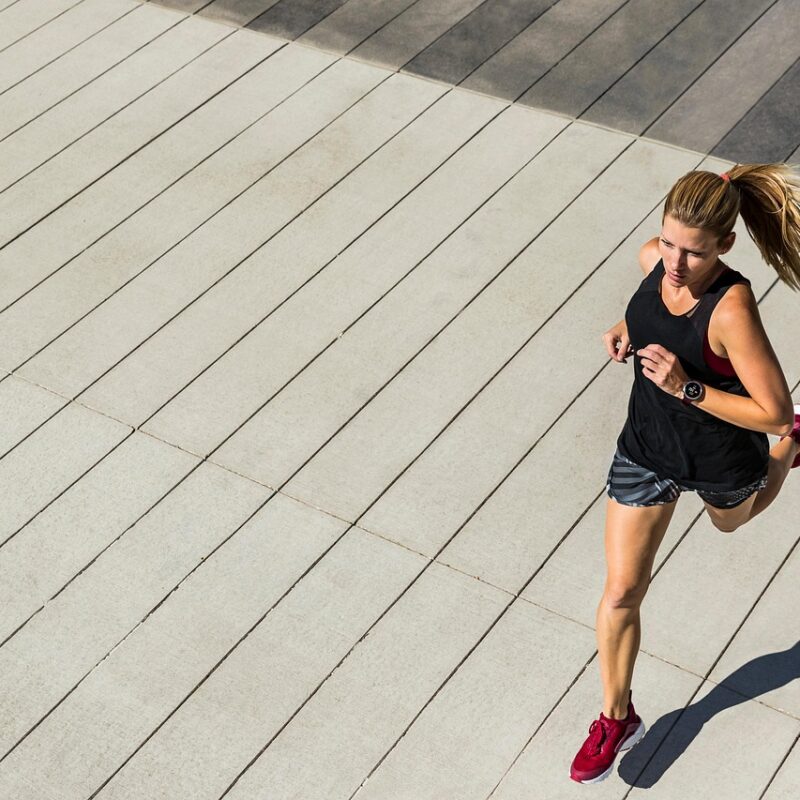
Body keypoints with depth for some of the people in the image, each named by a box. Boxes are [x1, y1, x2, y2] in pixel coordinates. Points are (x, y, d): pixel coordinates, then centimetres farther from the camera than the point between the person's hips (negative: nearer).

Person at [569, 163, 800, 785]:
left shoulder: (732, 308, -35)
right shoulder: (654, 258, -17)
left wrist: (686, 388, -37)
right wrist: (627, 331, -10)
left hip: (720, 460, -4)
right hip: (647, 450, 4)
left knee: (731, 521, 34)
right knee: (621, 593, 6)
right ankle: (617, 717, 27)